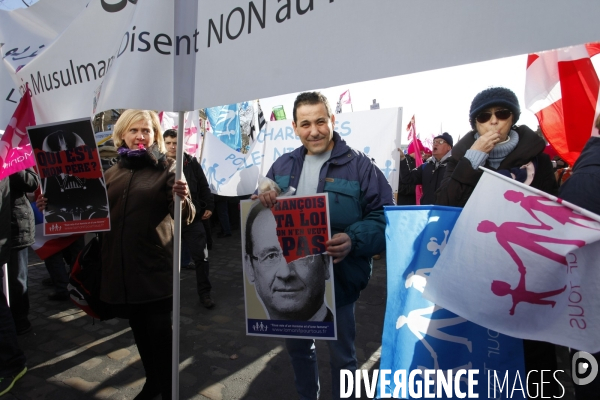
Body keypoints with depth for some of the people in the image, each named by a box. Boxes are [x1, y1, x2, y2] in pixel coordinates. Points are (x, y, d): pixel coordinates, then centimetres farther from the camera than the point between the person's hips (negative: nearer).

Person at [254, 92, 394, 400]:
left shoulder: (359, 166, -10)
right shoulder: (283, 166, 6)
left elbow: (384, 217, -13)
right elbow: (265, 210, 12)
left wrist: (354, 240, -32)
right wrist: (262, 200, -12)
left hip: (338, 280, -4)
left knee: (341, 356, 14)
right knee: (297, 347, 24)